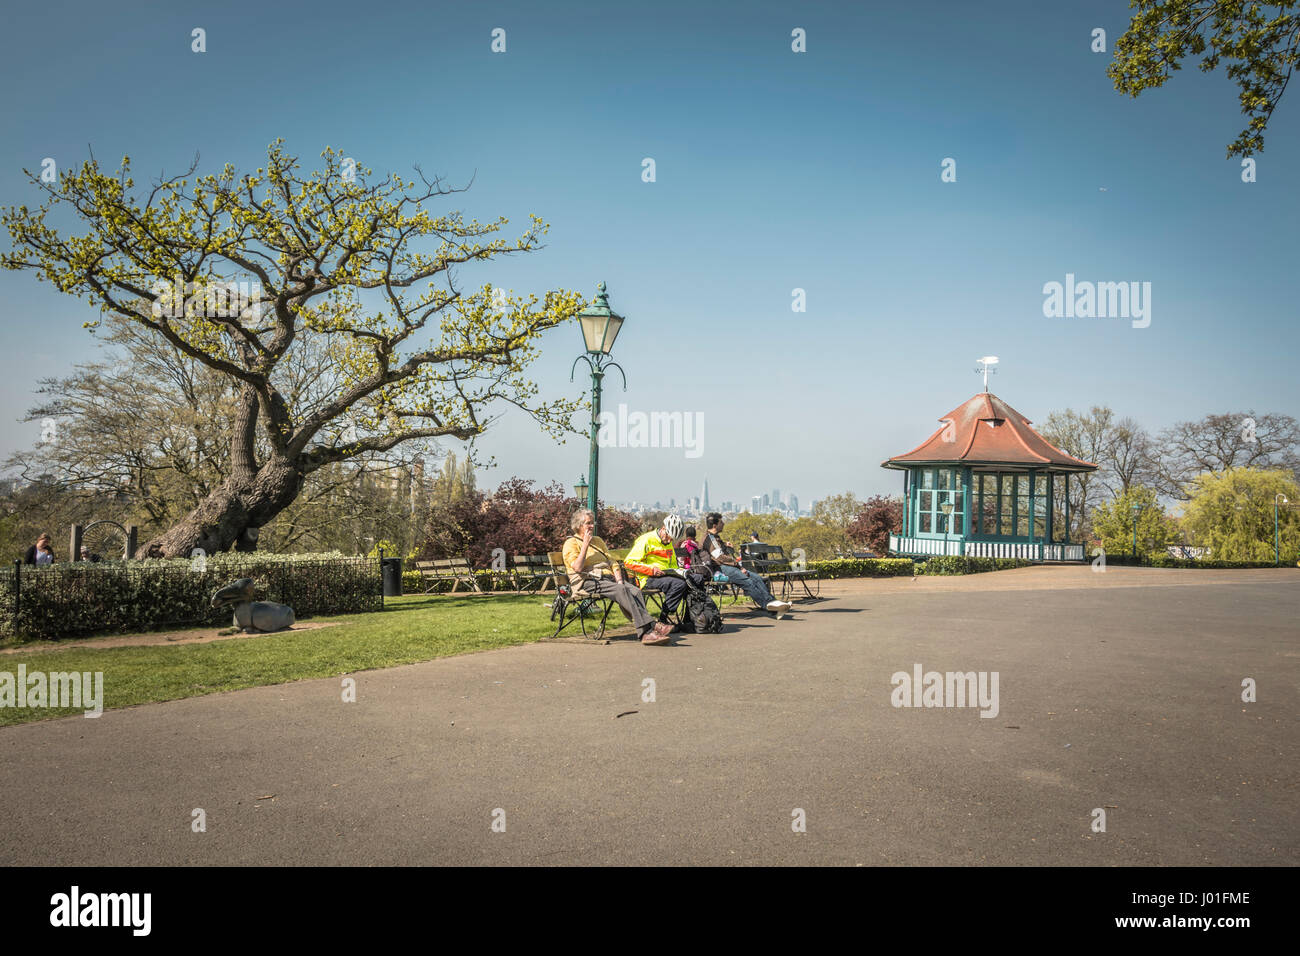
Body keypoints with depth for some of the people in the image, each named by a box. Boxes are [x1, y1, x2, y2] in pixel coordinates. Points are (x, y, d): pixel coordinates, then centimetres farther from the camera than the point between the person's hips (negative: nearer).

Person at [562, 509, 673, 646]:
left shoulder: (598, 541, 26)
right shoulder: (571, 543, 4)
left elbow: (612, 563, 22)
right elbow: (578, 568, -11)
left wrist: (619, 580, 4)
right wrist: (585, 544, -9)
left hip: (608, 578, 7)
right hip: (587, 582, -6)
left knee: (636, 590, -23)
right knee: (621, 590, -33)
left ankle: (646, 633, -37)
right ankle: (647, 628, -39)